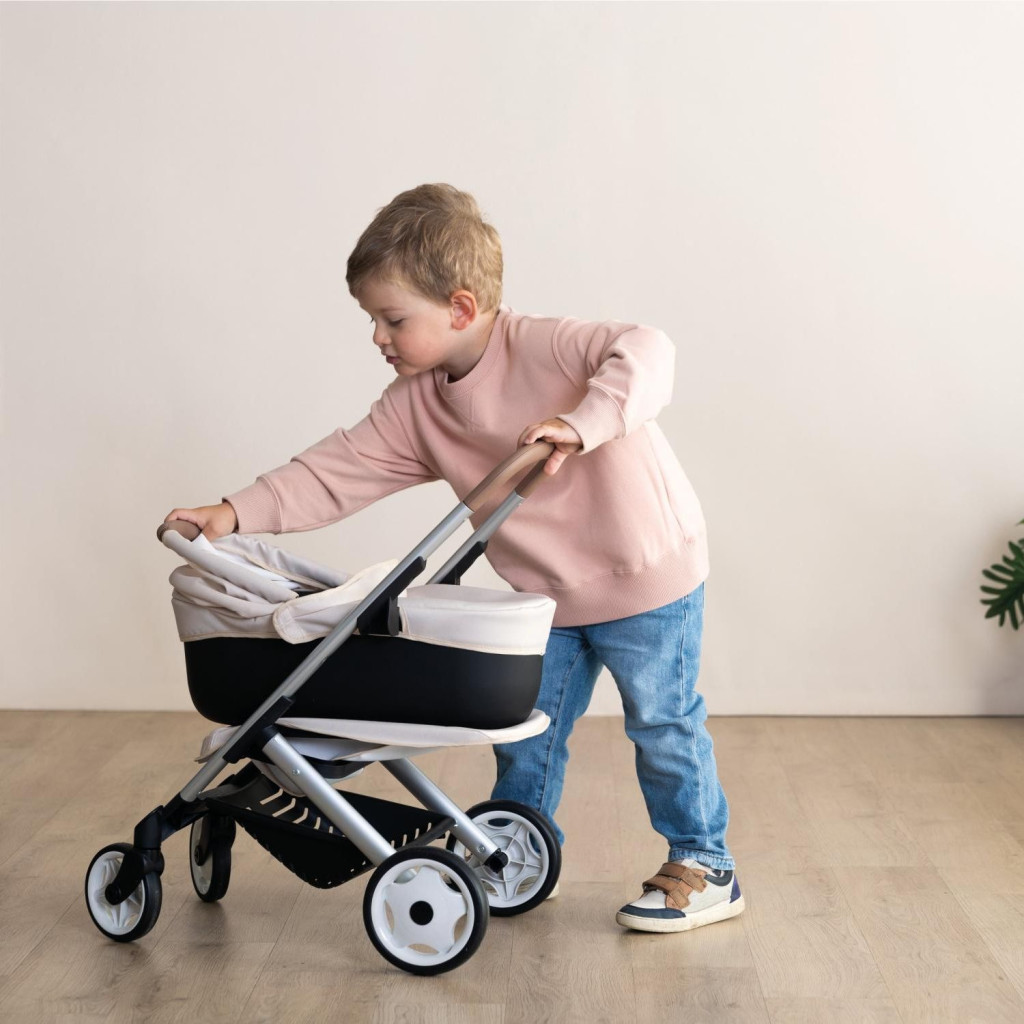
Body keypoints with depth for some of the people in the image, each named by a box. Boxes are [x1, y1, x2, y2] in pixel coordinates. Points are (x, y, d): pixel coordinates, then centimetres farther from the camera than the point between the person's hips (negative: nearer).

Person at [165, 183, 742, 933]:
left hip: (648, 574, -6)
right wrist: (237, 512, -13)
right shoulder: (416, 406, -4)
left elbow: (647, 353, -35)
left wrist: (582, 424, -49)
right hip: (548, 596, 7)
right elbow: (339, 470, -5)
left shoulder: (543, 348, -23)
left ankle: (705, 868, 22)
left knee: (665, 725, 5)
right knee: (526, 728, 14)